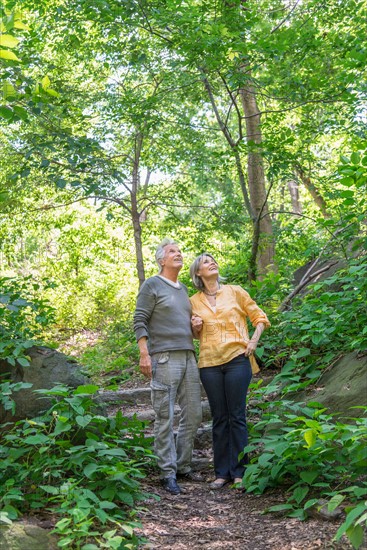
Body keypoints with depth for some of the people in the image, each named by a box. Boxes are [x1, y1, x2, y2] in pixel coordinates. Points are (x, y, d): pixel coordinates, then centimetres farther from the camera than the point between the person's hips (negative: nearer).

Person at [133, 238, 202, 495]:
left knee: (193, 415, 9)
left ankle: (183, 465, 22)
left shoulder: (184, 289, 20)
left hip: (188, 357, 7)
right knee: (165, 418, -4)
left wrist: (196, 323, 7)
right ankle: (168, 472, 2)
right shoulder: (152, 285, -1)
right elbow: (140, 322, -6)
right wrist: (144, 354, -14)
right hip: (164, 358, -7)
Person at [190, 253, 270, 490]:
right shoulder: (194, 301, 10)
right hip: (210, 363, 2)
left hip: (237, 359, -2)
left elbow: (260, 317, 9)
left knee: (237, 416, -2)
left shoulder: (235, 292, 5)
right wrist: (195, 327, 0)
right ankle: (222, 472, 13)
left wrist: (253, 341, -4)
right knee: (219, 418, 6)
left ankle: (239, 472, 5)